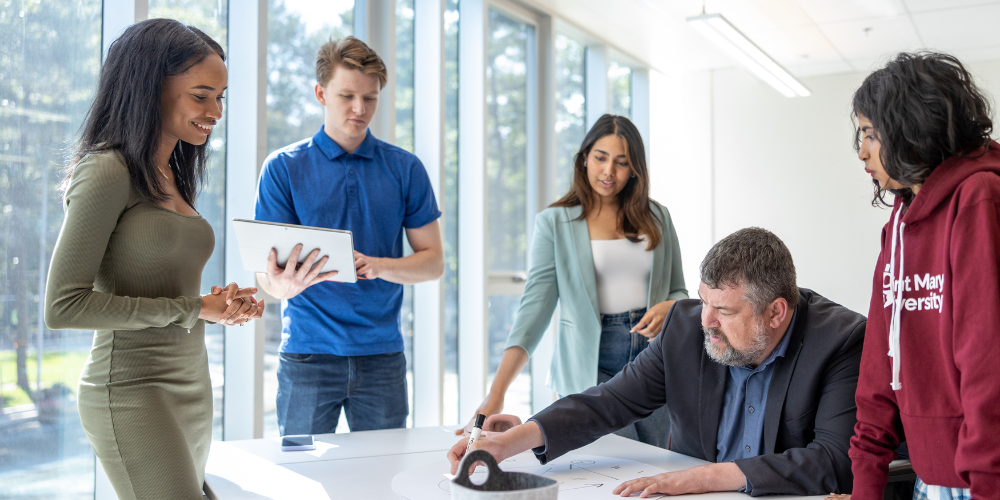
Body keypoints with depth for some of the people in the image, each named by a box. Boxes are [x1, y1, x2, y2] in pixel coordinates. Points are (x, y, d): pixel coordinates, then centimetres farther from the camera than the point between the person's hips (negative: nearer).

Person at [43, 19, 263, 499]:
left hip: (193, 387, 8)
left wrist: (221, 303, 1)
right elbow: (63, 306, -15)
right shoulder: (107, 172, -11)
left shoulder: (171, 178, 14)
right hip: (132, 391, -8)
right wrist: (191, 309, -14)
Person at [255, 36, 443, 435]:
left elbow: (433, 262, 5)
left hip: (382, 354, 2)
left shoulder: (406, 169, 5)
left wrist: (378, 266, -15)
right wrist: (283, 285, -28)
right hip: (307, 354, -1)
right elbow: (266, 275, -4)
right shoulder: (283, 168, 0)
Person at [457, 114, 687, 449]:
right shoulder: (554, 222, 0)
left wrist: (669, 307, -10)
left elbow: (679, 292, 17)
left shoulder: (657, 218, 9)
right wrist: (495, 395, -19)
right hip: (591, 365, -3)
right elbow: (535, 307, -8)